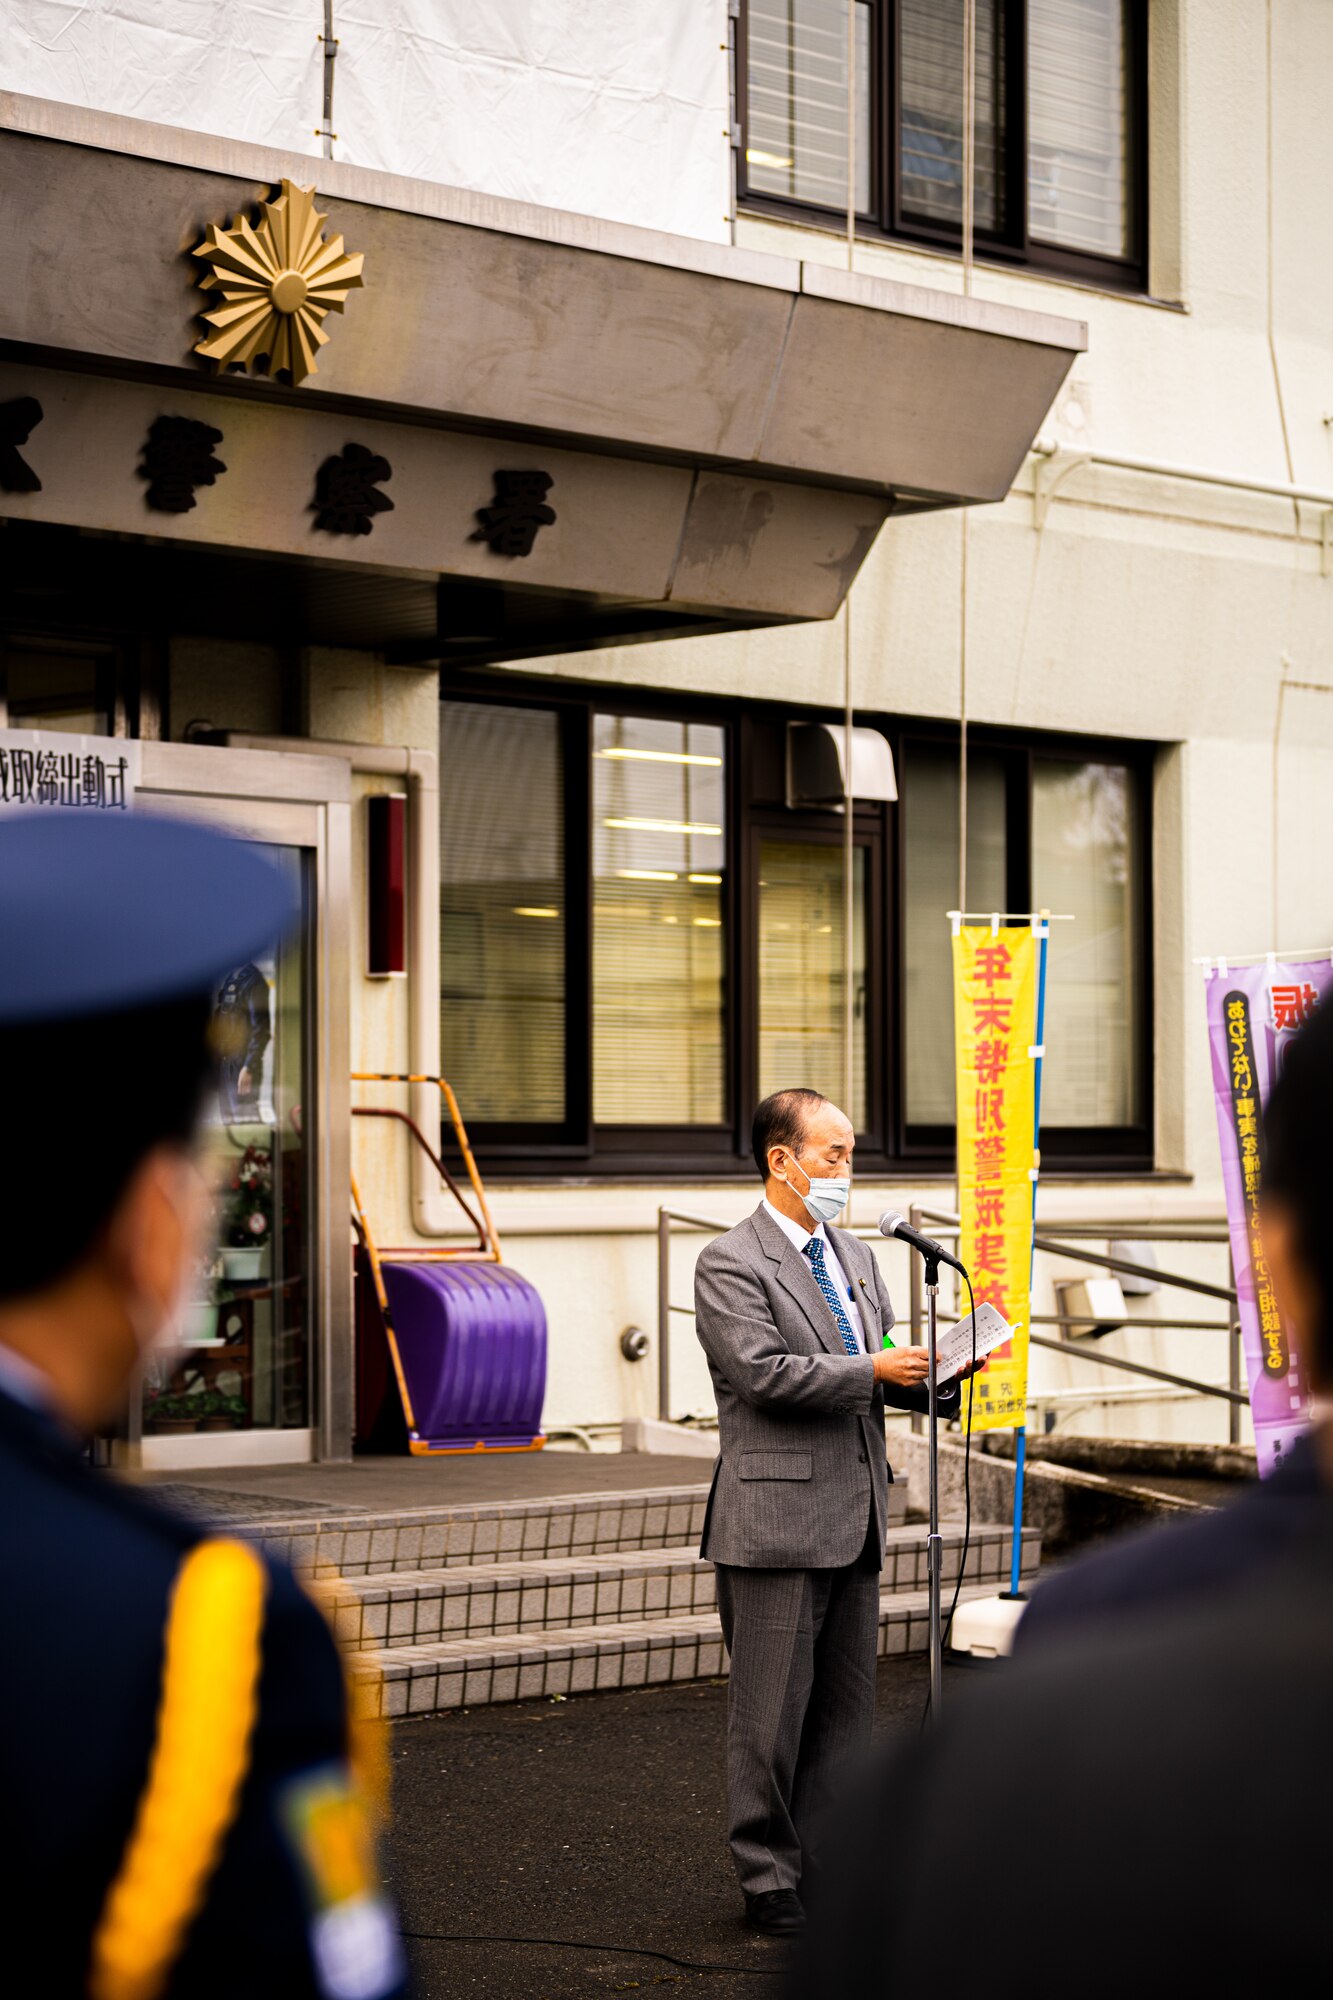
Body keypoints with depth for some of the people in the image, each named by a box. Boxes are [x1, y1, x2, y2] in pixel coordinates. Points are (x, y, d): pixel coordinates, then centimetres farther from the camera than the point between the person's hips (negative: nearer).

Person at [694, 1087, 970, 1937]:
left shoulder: (856, 1257, 17)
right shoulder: (731, 1263, -8)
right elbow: (764, 1373, -18)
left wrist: (932, 1377, -1)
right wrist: (874, 1370, -19)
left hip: (855, 1516, 8)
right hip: (778, 1517, -8)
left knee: (846, 1705, 11)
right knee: (773, 1711, -1)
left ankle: (828, 1867, 19)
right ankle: (770, 1879, 7)